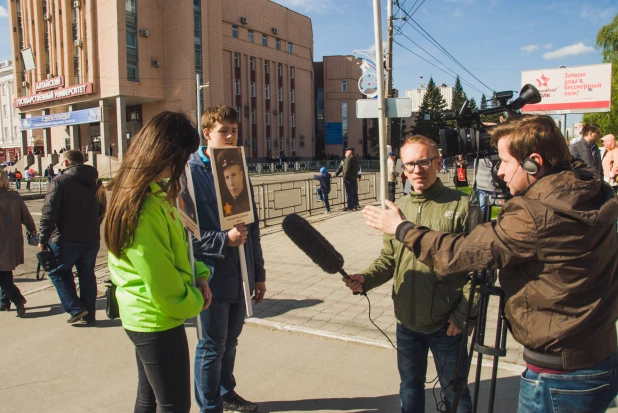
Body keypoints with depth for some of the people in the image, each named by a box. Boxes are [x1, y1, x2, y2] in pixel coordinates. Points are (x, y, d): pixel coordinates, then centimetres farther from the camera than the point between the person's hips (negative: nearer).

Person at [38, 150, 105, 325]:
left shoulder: (59, 182, -12)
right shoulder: (96, 182, 7)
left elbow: (48, 214, -15)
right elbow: (102, 210, 16)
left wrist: (43, 239, -9)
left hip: (66, 240, -5)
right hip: (91, 239, 5)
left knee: (58, 272, 14)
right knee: (87, 275, 14)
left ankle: (76, 308, 6)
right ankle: (90, 315, 19)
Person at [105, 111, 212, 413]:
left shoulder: (152, 192, 4)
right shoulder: (146, 208, -28)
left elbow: (174, 247, 14)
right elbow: (162, 284, -24)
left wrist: (199, 275, 0)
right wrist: (194, 301, -6)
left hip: (145, 319, 10)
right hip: (158, 322, -10)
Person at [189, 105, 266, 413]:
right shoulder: (191, 173, -12)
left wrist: (258, 273, 13)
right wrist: (224, 240, -26)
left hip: (240, 275, 6)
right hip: (212, 276, -6)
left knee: (229, 341, 21)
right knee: (212, 347, 8)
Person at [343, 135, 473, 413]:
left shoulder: (460, 206, -11)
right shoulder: (398, 208, 3)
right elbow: (388, 259, 8)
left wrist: (463, 314, -14)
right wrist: (365, 280, -10)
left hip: (446, 326, -4)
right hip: (406, 323, 4)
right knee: (410, 390, 23)